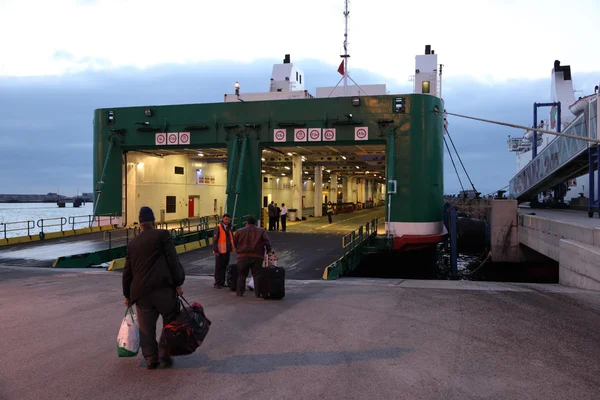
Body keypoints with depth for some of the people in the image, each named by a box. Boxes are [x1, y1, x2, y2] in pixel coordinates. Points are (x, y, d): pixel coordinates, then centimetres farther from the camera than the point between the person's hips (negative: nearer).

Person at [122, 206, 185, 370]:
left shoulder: (133, 243, 16)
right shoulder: (163, 235, 2)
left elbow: (127, 271, 20)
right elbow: (173, 261, -8)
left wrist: (127, 295, 27)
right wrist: (178, 284, -4)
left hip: (141, 292, 4)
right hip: (164, 288, -4)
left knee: (146, 327, 13)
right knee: (171, 321, 9)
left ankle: (151, 358, 12)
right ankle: (164, 353, 4)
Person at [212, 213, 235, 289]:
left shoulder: (229, 228, 13)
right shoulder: (218, 228, -11)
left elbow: (231, 238, 21)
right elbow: (214, 240, -15)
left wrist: (232, 248, 13)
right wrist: (216, 250, -19)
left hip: (227, 251, 7)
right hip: (220, 252, -7)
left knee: (224, 268, 13)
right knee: (219, 268, -1)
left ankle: (222, 283, 22)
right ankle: (217, 284, 6)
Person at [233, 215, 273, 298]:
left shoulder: (240, 231, 8)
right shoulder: (261, 231, 6)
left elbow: (235, 243, 11)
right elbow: (266, 241, -5)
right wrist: (269, 250, -5)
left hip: (243, 256, 1)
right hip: (257, 257, -1)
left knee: (242, 275, 11)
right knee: (257, 275, 3)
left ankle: (240, 293, 15)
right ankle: (258, 294, 0)